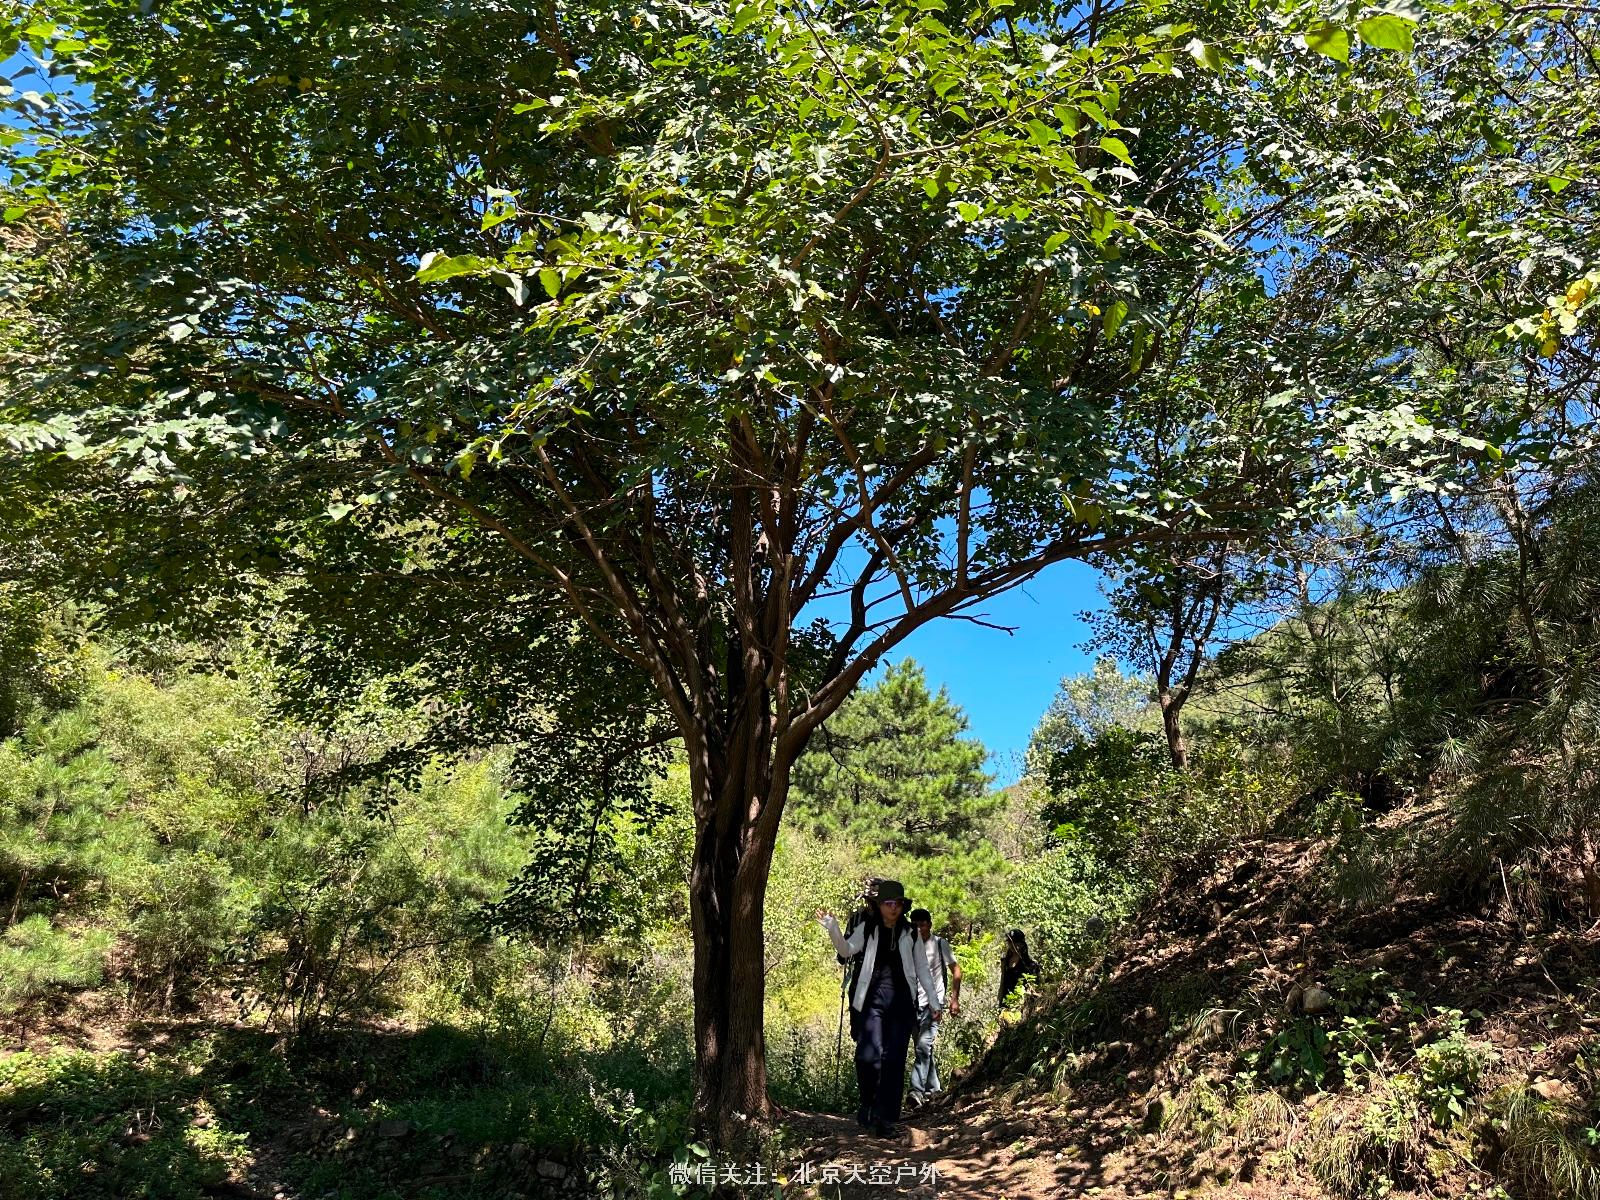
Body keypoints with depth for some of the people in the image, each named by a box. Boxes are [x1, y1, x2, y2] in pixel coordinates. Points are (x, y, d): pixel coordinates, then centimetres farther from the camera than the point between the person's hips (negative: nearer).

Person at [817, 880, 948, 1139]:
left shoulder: (910, 933, 11)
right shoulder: (867, 929, 5)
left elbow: (923, 970, 15)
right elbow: (847, 950, -11)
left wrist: (935, 1002, 12)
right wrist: (833, 929, -28)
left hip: (901, 1002, 2)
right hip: (872, 1000, -2)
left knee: (894, 1060, 0)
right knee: (869, 1055, -14)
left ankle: (887, 1120, 7)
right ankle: (868, 1104, 13)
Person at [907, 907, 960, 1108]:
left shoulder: (940, 944, 0)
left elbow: (956, 970, 4)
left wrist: (955, 999, -4)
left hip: (933, 1002, -4)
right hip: (914, 1002, 4)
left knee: (924, 1045, -16)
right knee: (924, 1048, 11)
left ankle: (918, 1091, -21)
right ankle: (934, 1088, 23)